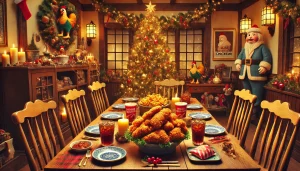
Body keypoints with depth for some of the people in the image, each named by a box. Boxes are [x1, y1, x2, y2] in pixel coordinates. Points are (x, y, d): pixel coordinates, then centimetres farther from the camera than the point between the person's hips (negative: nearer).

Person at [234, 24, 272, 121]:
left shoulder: (262, 47, -4)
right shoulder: (245, 48, 16)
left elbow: (267, 58, -14)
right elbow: (240, 56, 27)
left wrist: (263, 66, -27)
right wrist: (238, 63, 12)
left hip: (257, 75, -7)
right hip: (245, 75, 7)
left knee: (256, 98, -6)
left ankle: (256, 116, 4)